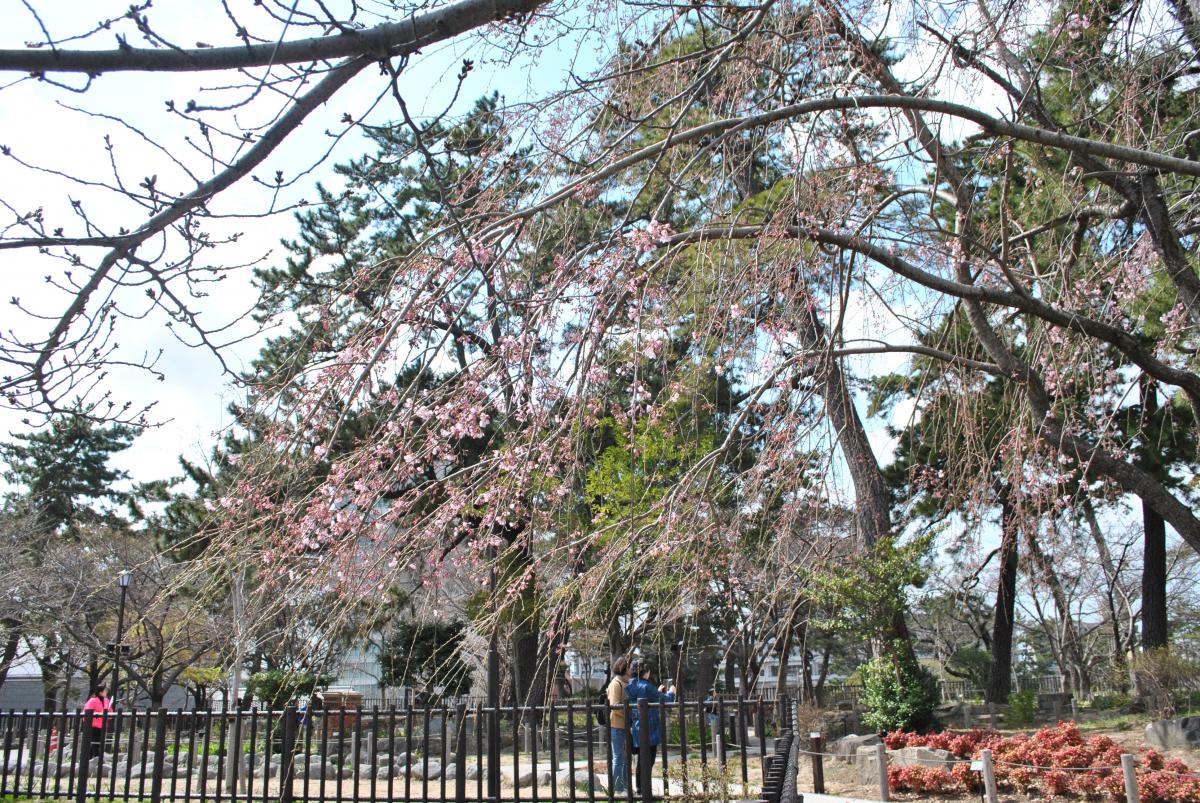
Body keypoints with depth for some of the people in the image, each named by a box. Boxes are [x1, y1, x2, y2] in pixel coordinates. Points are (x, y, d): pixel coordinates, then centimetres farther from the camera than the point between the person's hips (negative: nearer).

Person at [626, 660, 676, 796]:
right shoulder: (646, 686, -16)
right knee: (649, 760, -1)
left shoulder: (629, 687, 8)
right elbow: (662, 700, -8)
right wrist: (671, 692, 11)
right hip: (649, 728, -8)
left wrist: (658, 692, 25)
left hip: (636, 729, 8)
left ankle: (640, 788, 20)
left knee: (641, 759, 16)